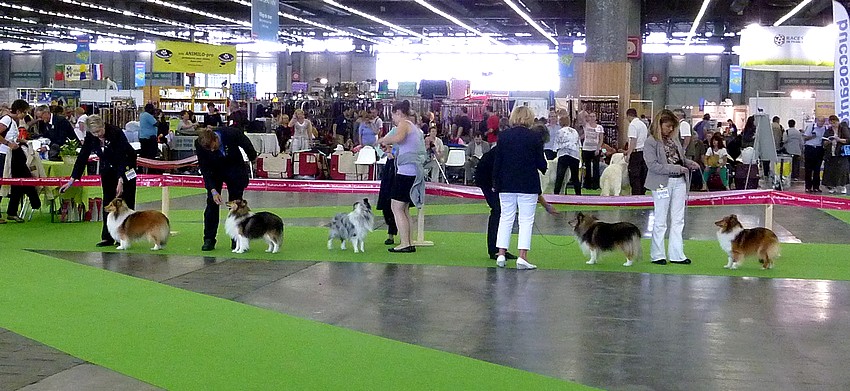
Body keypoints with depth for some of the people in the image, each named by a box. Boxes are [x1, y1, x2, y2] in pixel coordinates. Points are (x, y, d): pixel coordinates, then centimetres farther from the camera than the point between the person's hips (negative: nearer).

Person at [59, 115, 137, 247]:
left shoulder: (116, 132, -31)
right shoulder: (90, 137, -16)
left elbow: (122, 158, -31)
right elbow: (82, 157, -12)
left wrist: (120, 181, -37)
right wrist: (72, 180, -15)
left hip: (126, 165, -5)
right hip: (107, 168, 5)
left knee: (125, 200, -7)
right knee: (108, 201, 0)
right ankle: (107, 237, 0)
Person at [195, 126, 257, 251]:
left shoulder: (232, 134, -33)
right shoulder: (199, 144, -28)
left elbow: (246, 144, -9)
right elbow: (204, 169, -19)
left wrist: (253, 157, 10)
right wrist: (213, 190, -26)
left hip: (235, 168, -1)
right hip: (214, 171, 1)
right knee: (212, 203, -6)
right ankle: (209, 240, 0)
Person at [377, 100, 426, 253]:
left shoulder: (404, 124, -7)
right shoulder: (414, 127, 21)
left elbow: (398, 137, -29)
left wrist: (383, 140, -13)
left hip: (406, 170, -9)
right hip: (416, 171, 9)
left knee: (397, 207, -6)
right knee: (404, 208, 14)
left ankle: (405, 244, -9)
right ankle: (407, 243, 14)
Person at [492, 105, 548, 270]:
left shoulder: (503, 136, 0)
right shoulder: (535, 138, -7)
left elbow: (497, 162, 2)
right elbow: (541, 163, -3)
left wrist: (496, 182, 12)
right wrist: (545, 170, 20)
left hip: (507, 184, 3)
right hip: (528, 185, -3)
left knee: (506, 218, 11)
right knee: (526, 220, 1)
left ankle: (501, 254, 8)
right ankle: (522, 257, -6)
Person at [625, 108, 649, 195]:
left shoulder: (632, 125, -11)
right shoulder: (643, 124, 16)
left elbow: (633, 140, -19)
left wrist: (629, 154, -17)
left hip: (636, 154, -8)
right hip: (644, 151, 9)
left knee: (634, 178, -6)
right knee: (642, 177, 11)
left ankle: (636, 196, -8)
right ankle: (642, 194, 15)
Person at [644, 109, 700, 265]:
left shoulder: (674, 139, 8)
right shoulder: (651, 142, -10)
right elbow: (653, 165, -17)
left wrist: (690, 163, 1)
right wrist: (676, 168, -19)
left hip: (679, 182, 6)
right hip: (663, 183, -6)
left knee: (678, 220, 8)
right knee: (661, 220, 2)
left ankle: (676, 254, 15)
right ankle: (657, 255, 12)